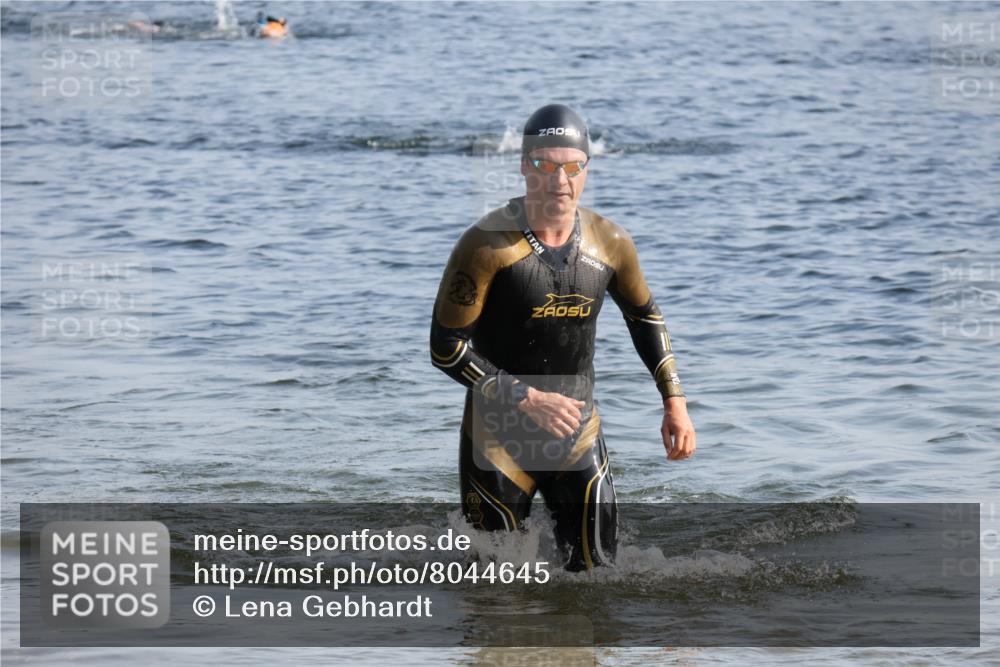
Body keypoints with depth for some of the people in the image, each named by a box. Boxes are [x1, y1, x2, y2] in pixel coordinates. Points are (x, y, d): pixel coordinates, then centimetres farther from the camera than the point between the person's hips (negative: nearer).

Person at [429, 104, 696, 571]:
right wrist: (527, 399, -20)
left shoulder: (610, 244, -1)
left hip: (578, 435, 4)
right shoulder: (488, 246, -17)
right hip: (499, 439, -4)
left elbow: (644, 316, 18)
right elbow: (446, 348, -15)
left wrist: (674, 402, 12)